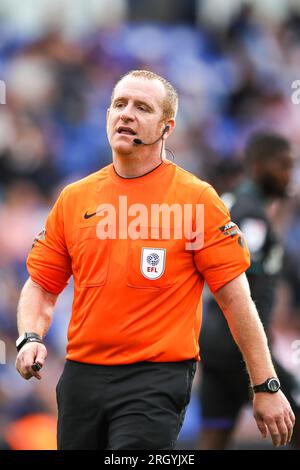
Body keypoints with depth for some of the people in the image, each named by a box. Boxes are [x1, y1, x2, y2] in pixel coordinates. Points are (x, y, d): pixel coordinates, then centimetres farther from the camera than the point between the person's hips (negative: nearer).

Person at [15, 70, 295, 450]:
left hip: (156, 378, -5)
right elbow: (42, 285, 15)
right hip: (81, 373, 5)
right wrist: (30, 338, -6)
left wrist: (266, 388, -7)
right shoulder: (73, 198, 9)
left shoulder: (196, 197, -3)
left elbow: (235, 297, -5)